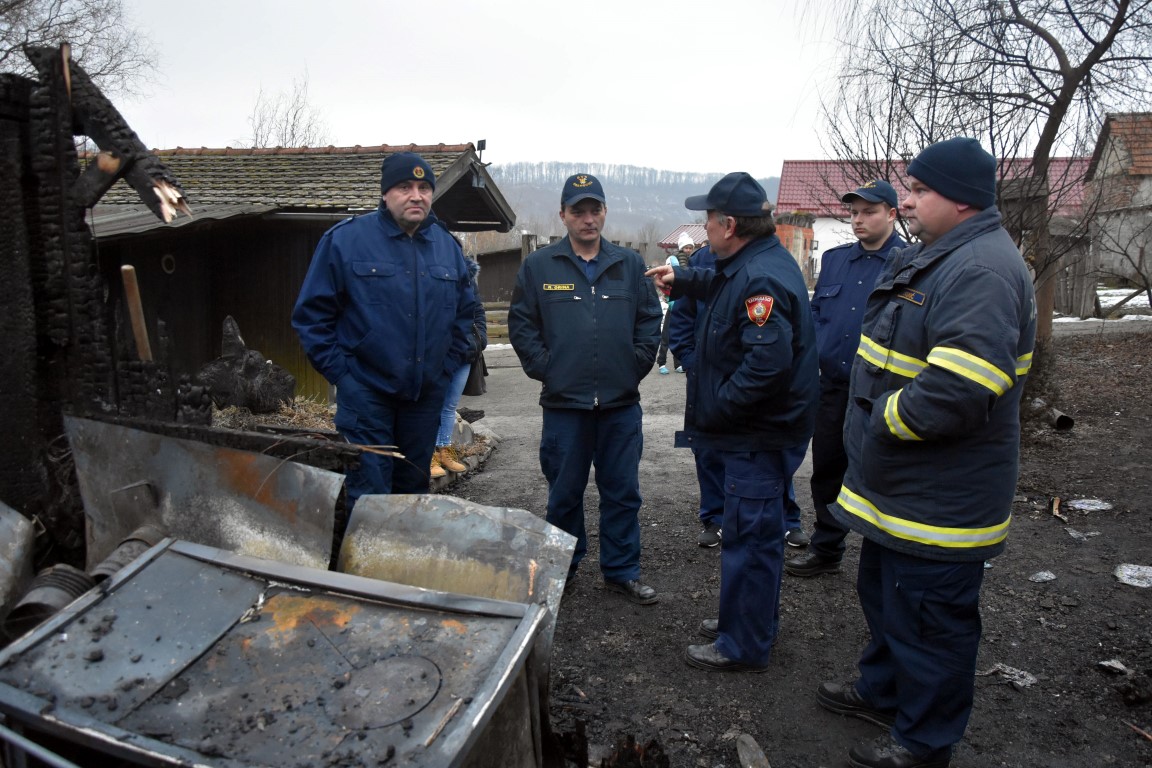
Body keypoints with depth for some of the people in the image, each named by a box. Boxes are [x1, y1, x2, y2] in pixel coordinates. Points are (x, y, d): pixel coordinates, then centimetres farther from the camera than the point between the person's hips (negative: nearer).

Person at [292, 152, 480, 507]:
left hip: (426, 394, 5)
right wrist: (340, 373, -10)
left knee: (413, 489, 16)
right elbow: (311, 313, -5)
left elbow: (465, 311, 19)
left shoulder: (447, 246, 8)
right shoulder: (345, 239, -7)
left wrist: (447, 366, 9)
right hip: (366, 393, -4)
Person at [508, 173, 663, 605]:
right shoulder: (538, 266, 2)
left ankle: (621, 572, 23)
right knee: (564, 492, 11)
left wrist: (637, 365, 0)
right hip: (563, 402, -1)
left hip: (621, 403, 2)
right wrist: (544, 369, -5)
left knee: (622, 492, 9)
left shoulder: (629, 265, 7)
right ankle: (563, 569, 28)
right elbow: (520, 324, 3)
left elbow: (650, 320, 9)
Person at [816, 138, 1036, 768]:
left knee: (929, 621, 7)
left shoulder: (982, 272, -25)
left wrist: (884, 419, -20)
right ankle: (883, 692, 47)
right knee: (884, 595, 26)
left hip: (940, 499, -11)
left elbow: (955, 394, -36)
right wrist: (870, 416, 10)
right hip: (899, 487, 11)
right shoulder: (927, 257, 10)